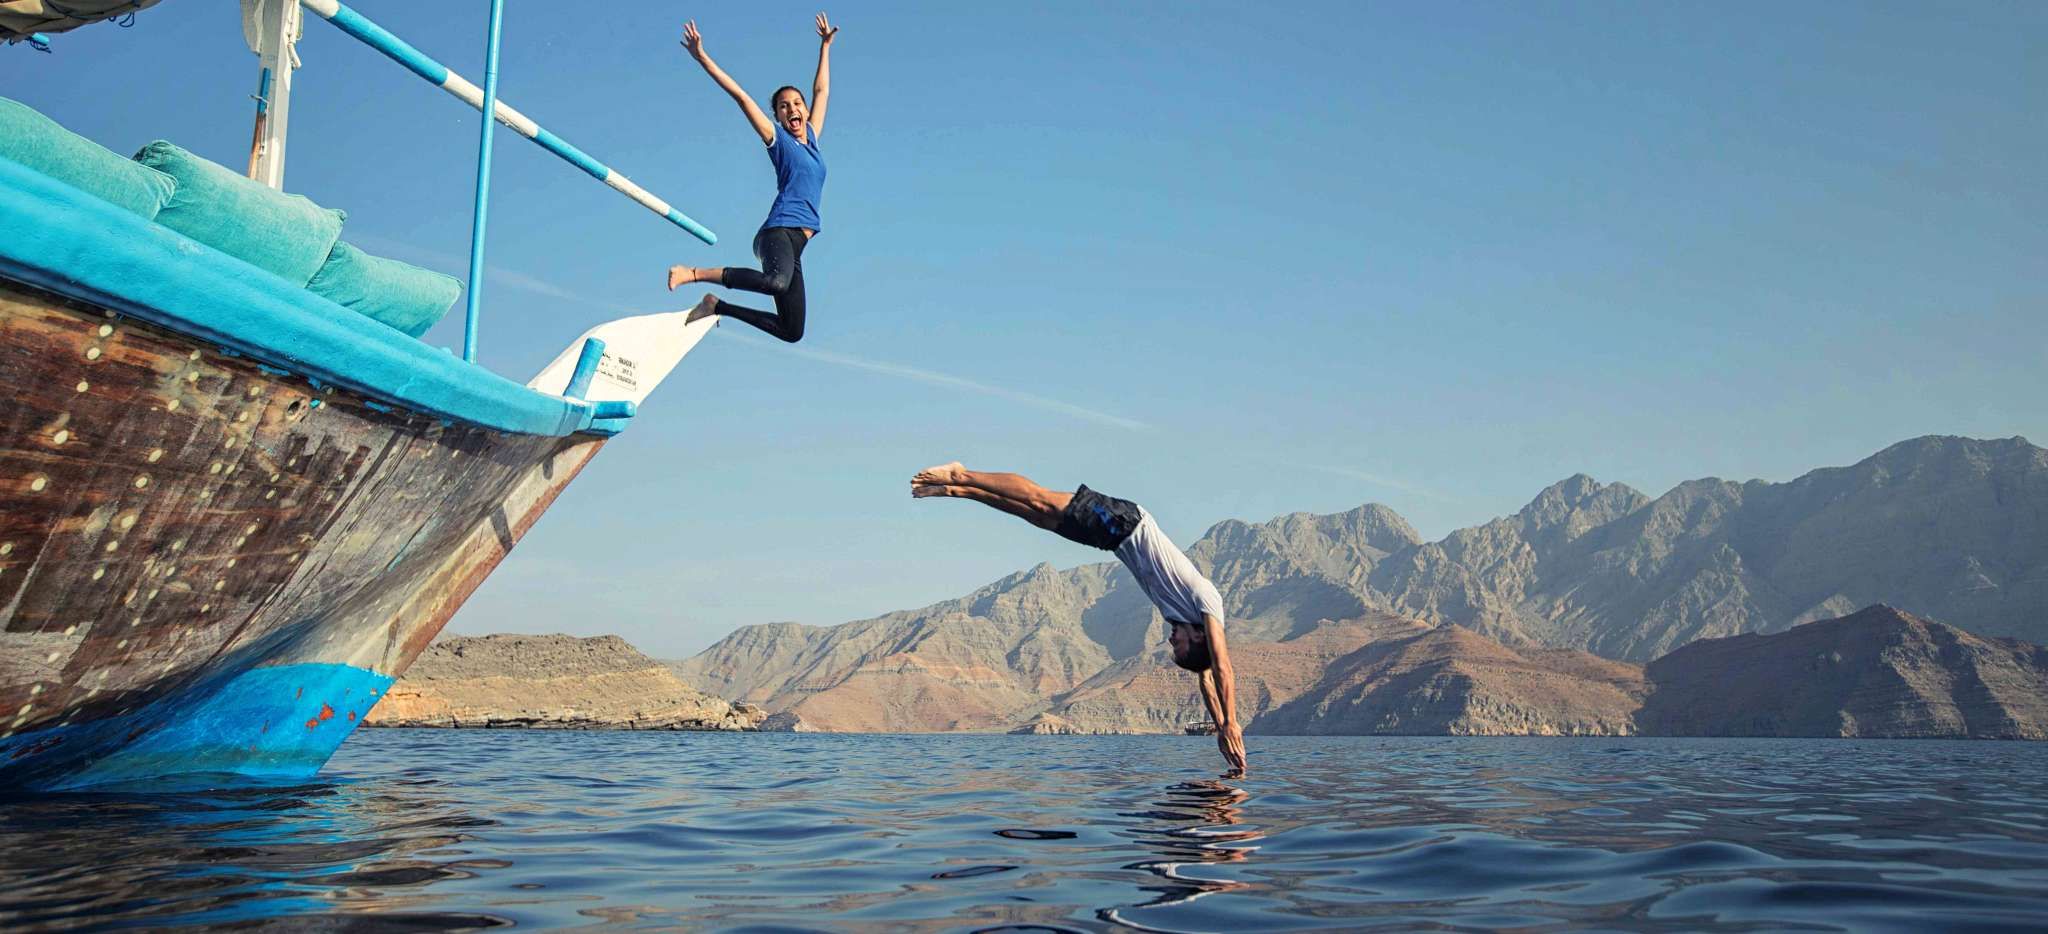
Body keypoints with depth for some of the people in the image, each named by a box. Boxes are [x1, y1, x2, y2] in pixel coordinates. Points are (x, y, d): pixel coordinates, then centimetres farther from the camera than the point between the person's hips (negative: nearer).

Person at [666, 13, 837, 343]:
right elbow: (741, 96, 3)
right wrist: (702, 57, 0)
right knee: (778, 281, -42)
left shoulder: (811, 138, 23)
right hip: (779, 231, -7)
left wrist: (825, 46, 41)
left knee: (791, 331, 5)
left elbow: (822, 91, 34)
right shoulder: (778, 139, 7)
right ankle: (693, 273, -27)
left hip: (795, 242, 7)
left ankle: (716, 306, 19)